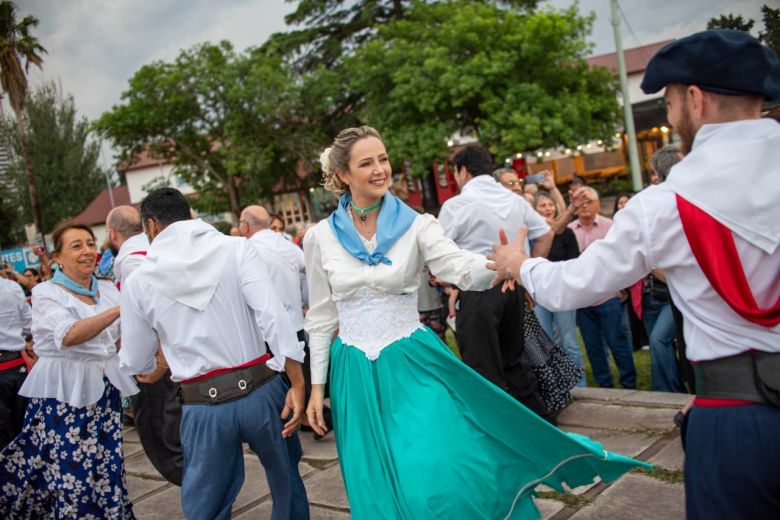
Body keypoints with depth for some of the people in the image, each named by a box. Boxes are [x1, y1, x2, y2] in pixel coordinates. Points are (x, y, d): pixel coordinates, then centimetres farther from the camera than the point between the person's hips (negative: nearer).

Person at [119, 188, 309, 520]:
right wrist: (297, 384, -10)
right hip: (260, 391, 0)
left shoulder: (138, 281, 2)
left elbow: (136, 364, 11)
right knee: (287, 486, 22)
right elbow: (273, 317, -13)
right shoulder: (236, 249, -1)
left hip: (203, 407, 0)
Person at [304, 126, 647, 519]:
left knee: (446, 479, -8)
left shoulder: (414, 225, -5)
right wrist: (317, 386, 7)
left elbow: (463, 268, -20)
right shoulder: (320, 237, -1)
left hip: (412, 364, -1)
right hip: (355, 374, 2)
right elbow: (321, 316, 7)